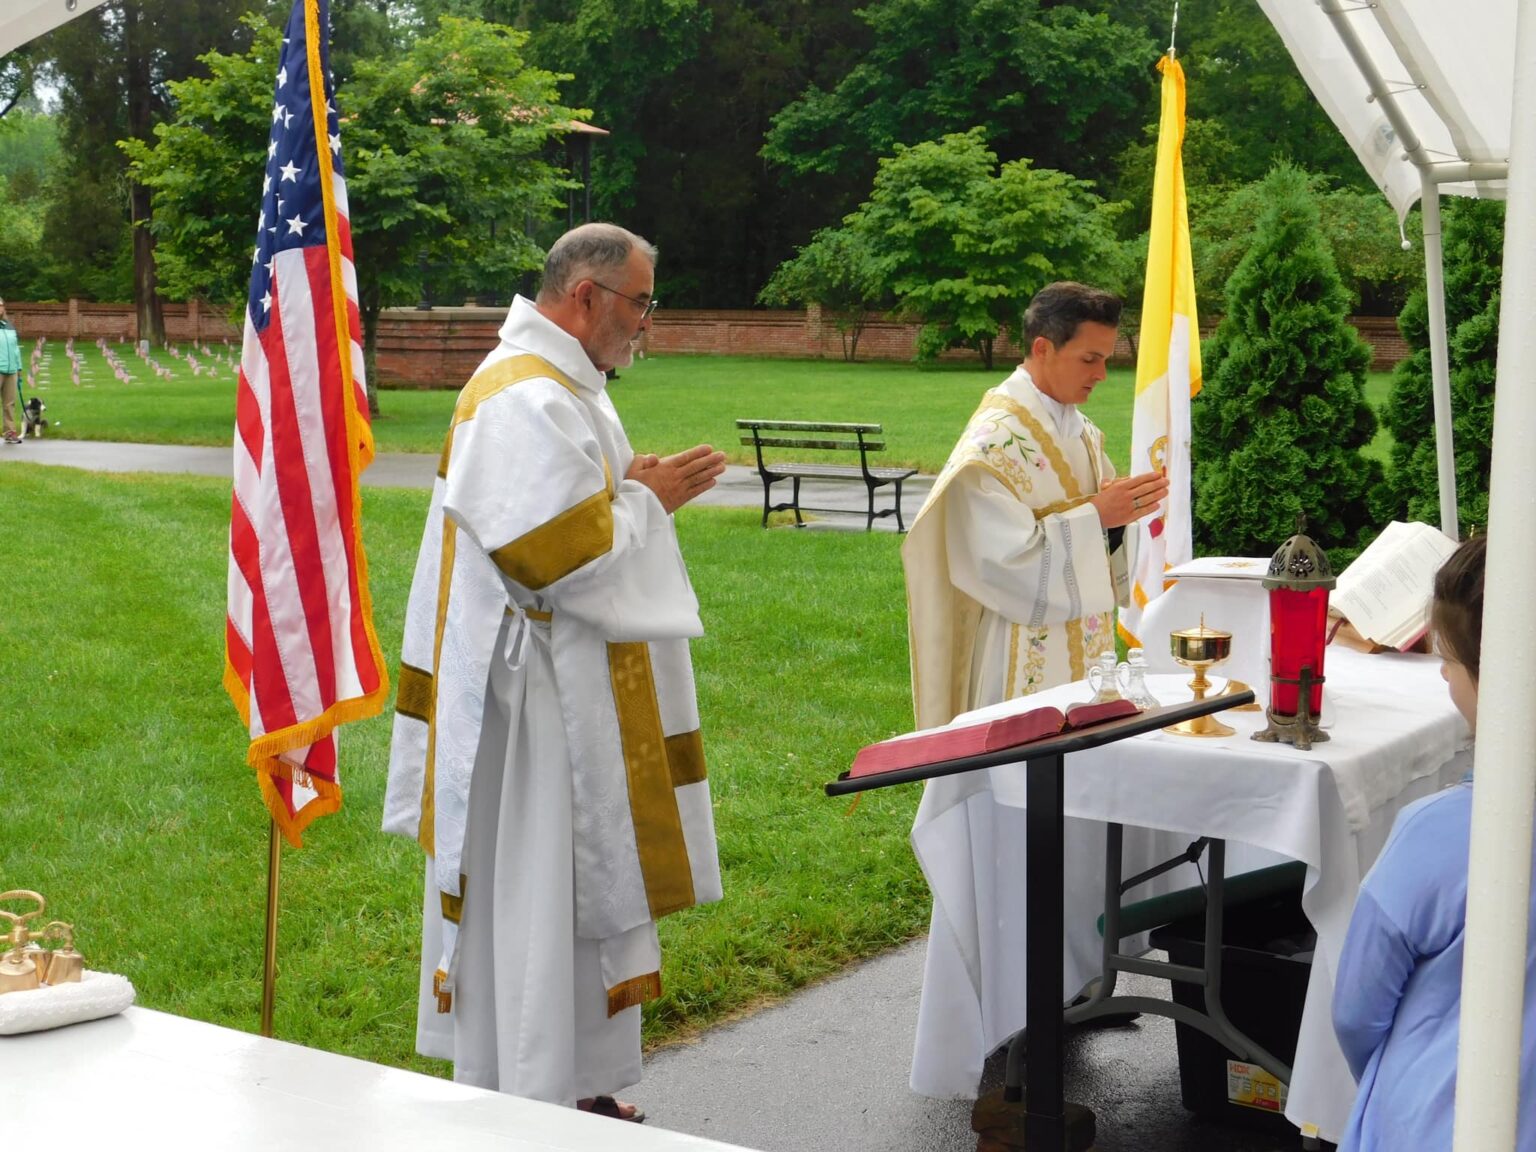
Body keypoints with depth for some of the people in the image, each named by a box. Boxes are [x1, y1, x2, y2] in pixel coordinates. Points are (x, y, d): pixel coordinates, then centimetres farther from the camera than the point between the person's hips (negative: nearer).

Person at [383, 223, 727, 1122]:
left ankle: (575, 1085, 27)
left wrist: (642, 489, 9)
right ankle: (536, 1105, 8)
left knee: (578, 885, 16)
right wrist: (648, 500, -11)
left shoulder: (558, 386, 14)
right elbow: (562, 551, -25)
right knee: (536, 895, -2)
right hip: (536, 700, -11)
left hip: (574, 691, 11)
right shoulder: (527, 400, -20)